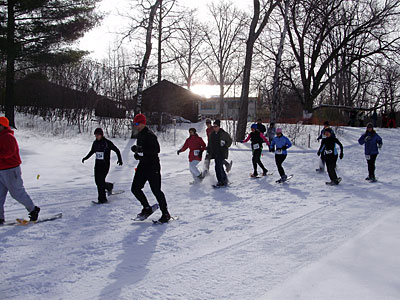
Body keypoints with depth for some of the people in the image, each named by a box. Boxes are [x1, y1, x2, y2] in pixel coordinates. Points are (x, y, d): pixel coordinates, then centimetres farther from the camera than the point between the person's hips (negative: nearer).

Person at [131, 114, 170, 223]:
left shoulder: (149, 135, -15)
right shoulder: (140, 134, 14)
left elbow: (156, 149, -24)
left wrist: (140, 149, -27)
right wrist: (138, 153, 9)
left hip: (152, 166, -9)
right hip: (143, 165, 9)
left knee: (156, 190, -5)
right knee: (135, 188, 5)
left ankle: (165, 214, 7)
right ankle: (147, 208, 20)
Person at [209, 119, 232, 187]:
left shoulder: (224, 134, -7)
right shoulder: (212, 135, 11)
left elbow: (230, 140, 4)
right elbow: (210, 145, 19)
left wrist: (225, 146, -9)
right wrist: (210, 152, 13)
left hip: (222, 153, -6)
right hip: (215, 154, 6)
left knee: (218, 167, -15)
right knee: (220, 167, 13)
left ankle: (220, 181, -8)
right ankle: (225, 179, 28)